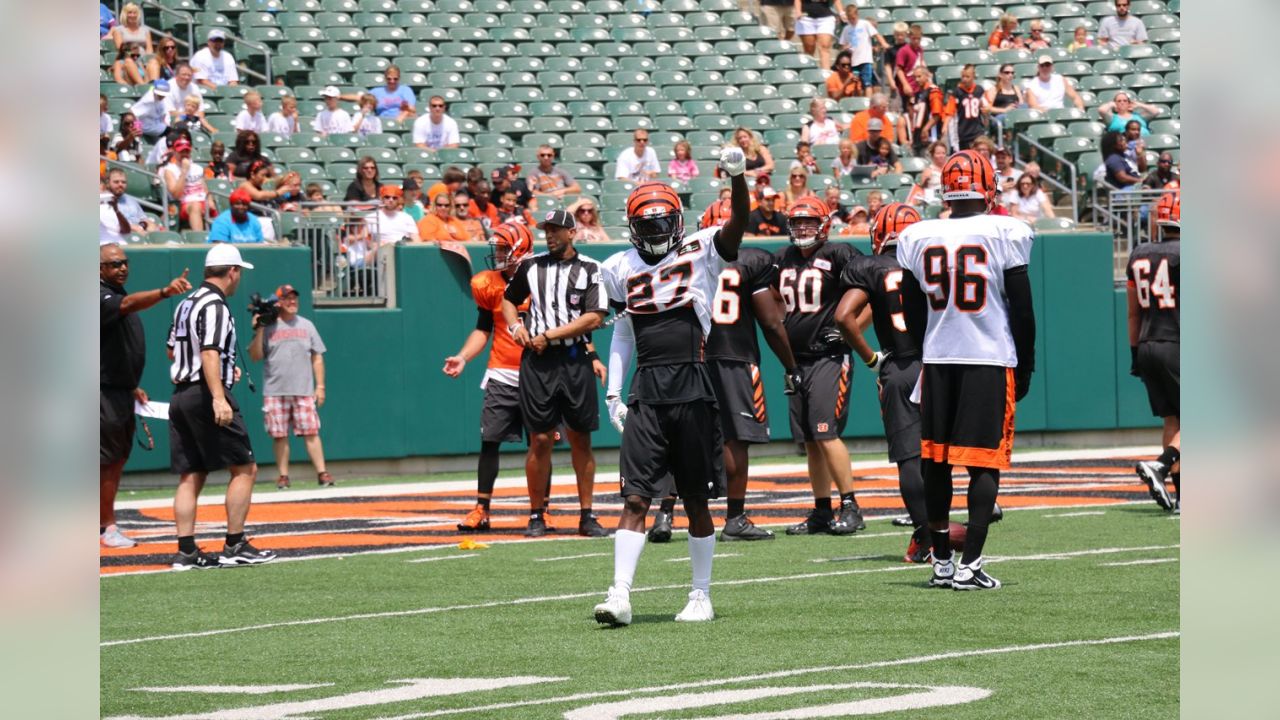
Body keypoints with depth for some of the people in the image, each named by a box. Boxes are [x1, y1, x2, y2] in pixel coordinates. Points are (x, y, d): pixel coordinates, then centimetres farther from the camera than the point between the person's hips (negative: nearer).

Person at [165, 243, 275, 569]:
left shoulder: (186, 304, 16)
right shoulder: (215, 306, -12)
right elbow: (209, 352, -23)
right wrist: (218, 398, -32)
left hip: (180, 394, 9)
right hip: (204, 394, -9)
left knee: (190, 476, 7)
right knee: (245, 468, -2)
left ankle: (186, 551, 3)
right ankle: (235, 546, -4)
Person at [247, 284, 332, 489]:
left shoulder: (306, 325, 11)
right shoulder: (267, 327, 5)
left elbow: (317, 358, 11)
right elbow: (255, 356, -1)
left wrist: (320, 386, 4)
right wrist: (259, 330, -10)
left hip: (304, 391, 1)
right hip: (275, 392, -1)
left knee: (311, 433, -5)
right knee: (279, 435, 0)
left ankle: (322, 473, -5)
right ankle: (283, 476, 6)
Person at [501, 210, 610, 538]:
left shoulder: (590, 270, 1)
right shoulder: (530, 266, 10)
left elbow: (594, 318, -8)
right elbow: (509, 300, 25)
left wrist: (549, 335, -11)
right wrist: (515, 325, 4)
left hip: (575, 360, -1)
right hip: (537, 362, 1)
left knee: (581, 439, 3)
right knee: (540, 440, -2)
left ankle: (586, 515, 10)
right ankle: (536, 516, 5)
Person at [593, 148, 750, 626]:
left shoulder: (700, 253, 1)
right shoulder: (622, 269, 11)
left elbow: (737, 224, -17)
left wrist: (737, 178, -34)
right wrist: (613, 392, 13)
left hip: (693, 391, -2)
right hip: (646, 393, 2)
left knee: (696, 501, 6)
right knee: (635, 497, -5)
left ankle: (701, 596, 17)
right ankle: (620, 595, -10)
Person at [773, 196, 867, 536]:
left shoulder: (837, 255, -9)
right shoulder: (782, 259, 11)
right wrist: (778, 328, 16)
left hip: (830, 357, -7)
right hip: (797, 360, 7)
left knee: (826, 434, -14)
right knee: (809, 440, 7)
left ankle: (850, 507, -8)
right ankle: (821, 512, 12)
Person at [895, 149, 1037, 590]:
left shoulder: (918, 239, 3)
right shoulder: (1005, 234, -7)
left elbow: (912, 313, 10)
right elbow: (1022, 310, -4)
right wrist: (1026, 366, 7)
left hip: (937, 361, 3)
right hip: (992, 360, -3)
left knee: (935, 462, 11)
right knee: (985, 463, -2)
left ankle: (942, 562, 16)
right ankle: (969, 565, -10)